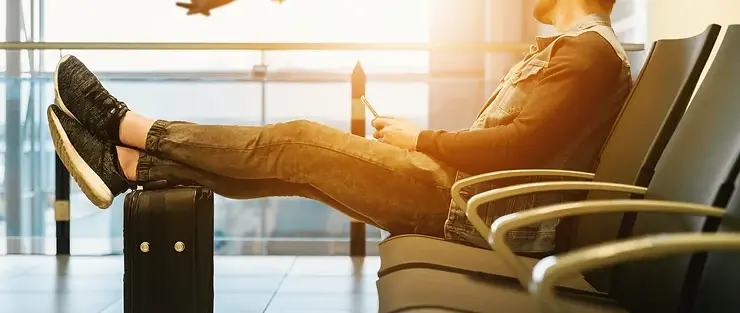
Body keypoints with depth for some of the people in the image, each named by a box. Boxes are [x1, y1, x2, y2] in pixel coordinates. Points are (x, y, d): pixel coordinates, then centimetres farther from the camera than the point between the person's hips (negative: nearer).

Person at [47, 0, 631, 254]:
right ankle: (127, 164, 4)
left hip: (488, 212, -9)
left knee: (298, 141, -10)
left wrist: (419, 139, -11)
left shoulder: (591, 49, -10)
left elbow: (523, 144, -23)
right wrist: (416, 142, 7)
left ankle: (130, 127, 2)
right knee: (295, 160, 2)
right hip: (469, 191, 9)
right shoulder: (564, 48, 23)